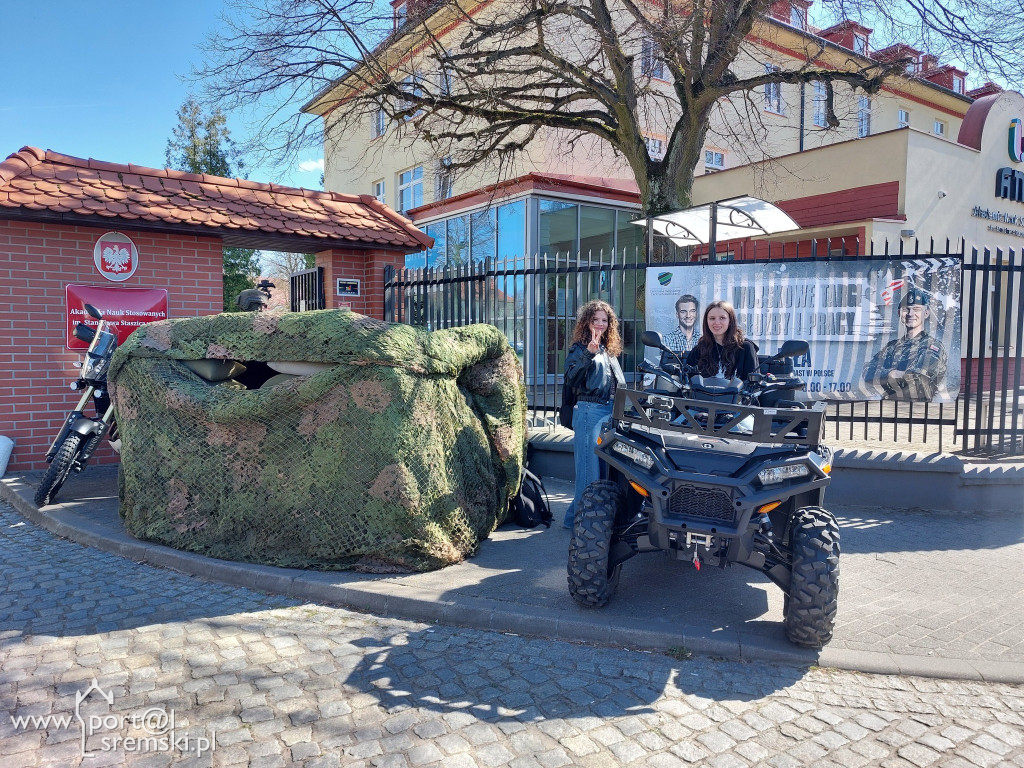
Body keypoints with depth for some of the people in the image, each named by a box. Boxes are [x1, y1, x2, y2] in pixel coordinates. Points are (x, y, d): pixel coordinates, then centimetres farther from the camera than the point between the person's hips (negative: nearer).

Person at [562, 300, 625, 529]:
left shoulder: (609, 351, 18)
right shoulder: (579, 349, -3)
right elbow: (571, 379, -21)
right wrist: (588, 353, -31)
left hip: (611, 412, 7)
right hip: (590, 411, -7)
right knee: (589, 467, -7)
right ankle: (578, 517, 1)